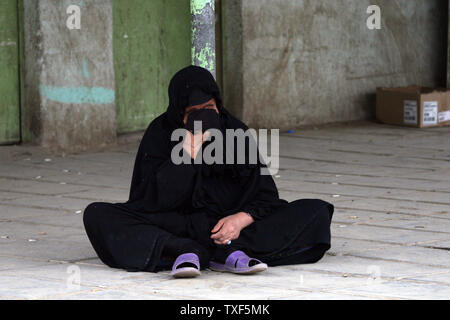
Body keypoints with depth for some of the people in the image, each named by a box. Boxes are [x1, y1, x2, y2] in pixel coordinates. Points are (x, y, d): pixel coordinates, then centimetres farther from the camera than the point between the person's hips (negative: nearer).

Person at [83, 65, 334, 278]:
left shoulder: (236, 131, 3)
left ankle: (229, 252, -35)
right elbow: (156, 199, -14)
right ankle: (188, 252, -40)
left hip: (228, 227, 1)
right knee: (97, 215, -24)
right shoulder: (160, 133, -1)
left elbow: (265, 194, -2)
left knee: (316, 211, -17)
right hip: (176, 227, -1)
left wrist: (242, 218, -24)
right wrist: (191, 146, -18)